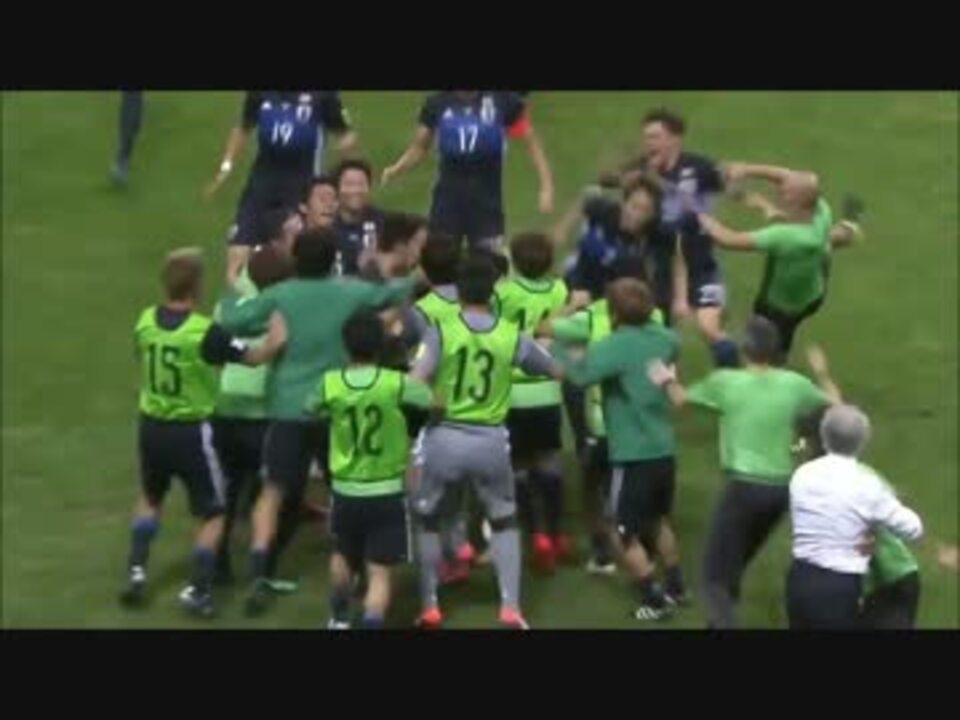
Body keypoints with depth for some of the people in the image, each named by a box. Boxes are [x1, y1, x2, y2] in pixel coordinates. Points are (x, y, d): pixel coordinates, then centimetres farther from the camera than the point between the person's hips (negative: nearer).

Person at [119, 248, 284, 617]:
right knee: (214, 513, 10)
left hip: (152, 425, 5)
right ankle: (198, 590, 7)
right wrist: (275, 341, -1)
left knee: (150, 498, 29)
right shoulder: (205, 331, -22)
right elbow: (254, 357, -16)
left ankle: (136, 571, 23)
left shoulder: (145, 321, -5)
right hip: (191, 430, -5)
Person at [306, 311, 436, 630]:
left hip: (346, 491, 3)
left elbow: (311, 409, 8)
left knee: (342, 556, 27)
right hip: (388, 493, -3)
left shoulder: (330, 383, -11)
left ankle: (339, 619, 46)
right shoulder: (396, 383, -16)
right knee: (379, 571, 1)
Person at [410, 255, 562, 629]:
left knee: (426, 520, 20)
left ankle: (430, 608, 19)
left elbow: (416, 382, -21)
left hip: (445, 438, -1)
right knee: (504, 521, 22)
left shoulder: (441, 331, -8)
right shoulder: (512, 336, 0)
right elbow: (559, 371, 13)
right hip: (491, 441, 2)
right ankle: (511, 608, 12)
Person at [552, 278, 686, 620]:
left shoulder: (615, 347, -18)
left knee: (628, 533, 6)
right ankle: (675, 587, 36)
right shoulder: (664, 339, 4)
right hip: (664, 451, 8)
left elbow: (579, 375, -33)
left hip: (634, 456, -7)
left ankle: (654, 601, 9)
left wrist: (554, 348, -19)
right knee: (659, 520, 27)